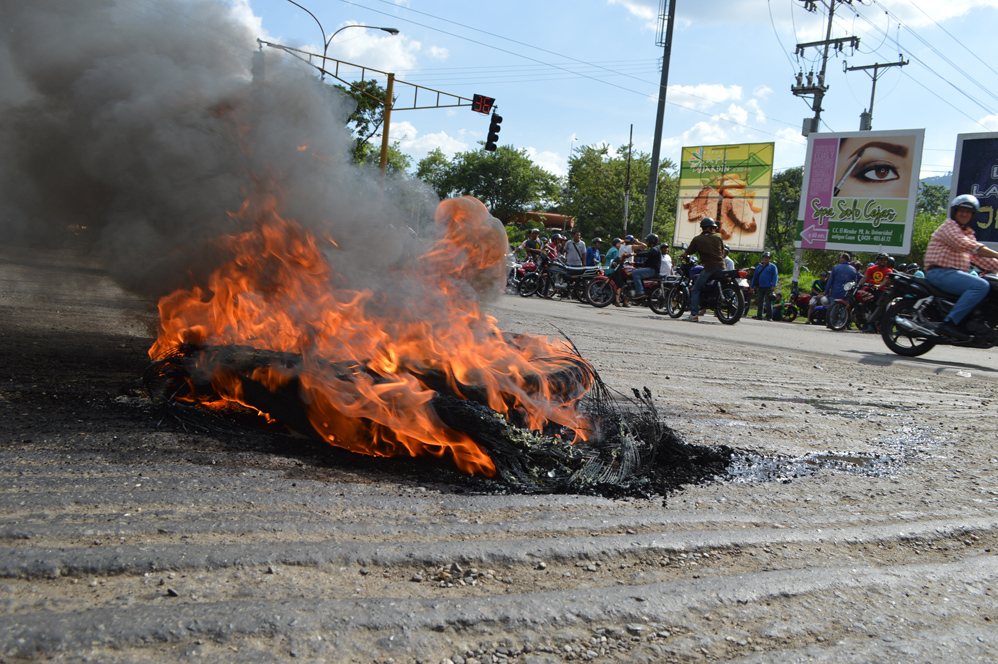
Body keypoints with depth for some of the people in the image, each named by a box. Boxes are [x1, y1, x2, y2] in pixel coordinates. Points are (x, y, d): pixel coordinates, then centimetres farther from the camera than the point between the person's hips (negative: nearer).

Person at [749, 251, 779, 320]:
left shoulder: (772, 266, 5)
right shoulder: (759, 267, 19)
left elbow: (775, 276, -4)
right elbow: (755, 277, 20)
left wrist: (773, 285, -16)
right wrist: (751, 286, 13)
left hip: (769, 288, -5)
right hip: (761, 287, 5)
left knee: (768, 303, -6)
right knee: (760, 302, 5)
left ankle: (769, 317, -4)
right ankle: (759, 316, 9)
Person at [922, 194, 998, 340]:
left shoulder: (968, 233, 28)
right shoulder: (949, 226, -3)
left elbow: (979, 257, 25)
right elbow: (965, 245, -20)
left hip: (956, 274, 10)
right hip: (941, 272, -10)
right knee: (981, 286, -31)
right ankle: (949, 322, -37)